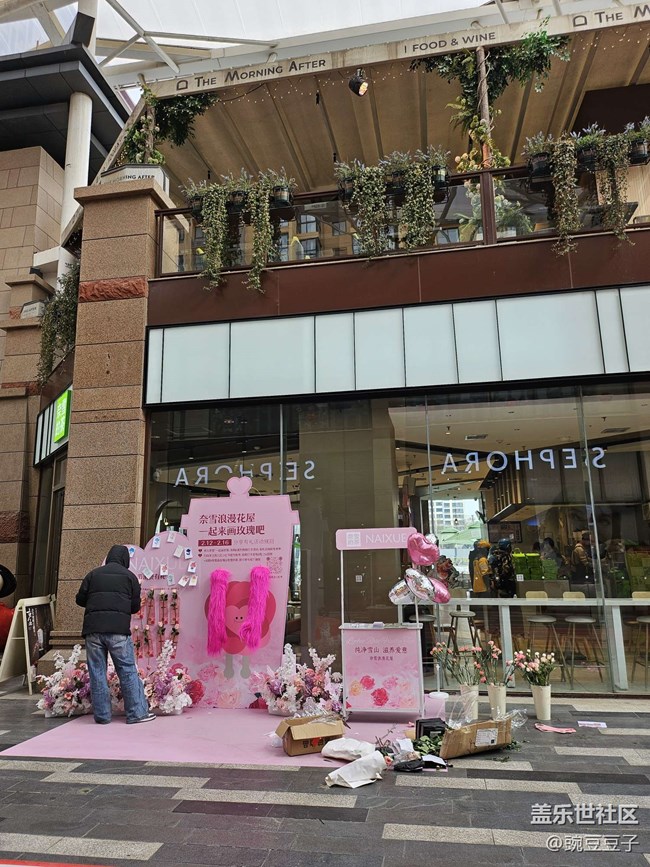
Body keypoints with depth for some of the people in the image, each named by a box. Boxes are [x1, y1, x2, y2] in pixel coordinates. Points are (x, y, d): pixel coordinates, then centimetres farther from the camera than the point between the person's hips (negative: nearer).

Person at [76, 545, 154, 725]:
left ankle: (102, 715, 12)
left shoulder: (93, 574, 13)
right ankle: (137, 713, 4)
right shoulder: (129, 576, 7)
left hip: (93, 630, 3)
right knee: (128, 671, 3)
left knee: (97, 673, 9)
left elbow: (80, 599, 13)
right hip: (118, 629, -2)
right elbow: (136, 606, 7)